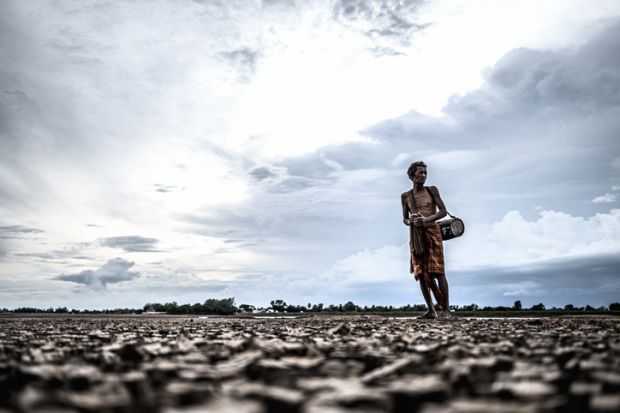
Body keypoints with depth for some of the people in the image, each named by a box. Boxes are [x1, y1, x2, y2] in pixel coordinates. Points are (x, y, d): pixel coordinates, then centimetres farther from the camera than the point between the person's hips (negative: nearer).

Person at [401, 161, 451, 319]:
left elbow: (443, 211, 3)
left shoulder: (432, 190, 7)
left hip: (432, 231, -2)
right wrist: (411, 222, -8)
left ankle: (446, 309, -3)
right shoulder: (405, 196, 11)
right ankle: (431, 310, 8)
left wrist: (426, 220, -14)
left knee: (438, 272, -8)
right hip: (416, 236, 2)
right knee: (421, 273, 0)